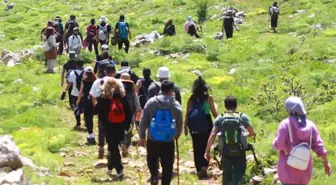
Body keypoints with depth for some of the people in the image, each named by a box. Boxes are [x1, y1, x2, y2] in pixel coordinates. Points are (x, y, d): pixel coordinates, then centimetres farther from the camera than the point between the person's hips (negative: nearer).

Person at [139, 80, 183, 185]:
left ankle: (154, 175, 0)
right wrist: (177, 135, 24)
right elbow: (180, 124, 5)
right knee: (167, 167, 9)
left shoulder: (151, 102, -6)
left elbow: (144, 121, -3)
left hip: (153, 141, 1)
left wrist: (142, 136, 8)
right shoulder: (176, 105, -4)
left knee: (151, 160, 24)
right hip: (169, 142, -1)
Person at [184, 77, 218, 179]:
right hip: (206, 125, -1)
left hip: (194, 126, 1)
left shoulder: (191, 98, -2)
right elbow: (214, 112, -3)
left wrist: (185, 126, 7)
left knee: (197, 148, 11)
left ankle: (199, 170, 15)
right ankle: (204, 166, -10)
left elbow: (187, 113, -1)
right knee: (206, 146, 9)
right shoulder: (209, 98, -6)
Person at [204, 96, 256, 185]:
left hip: (226, 152, 2)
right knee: (238, 174, -1)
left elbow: (212, 135, -8)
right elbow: (252, 133, -1)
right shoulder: (243, 117, -1)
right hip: (239, 152, -2)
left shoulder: (220, 119, 1)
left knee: (226, 174, 20)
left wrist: (207, 151, -6)